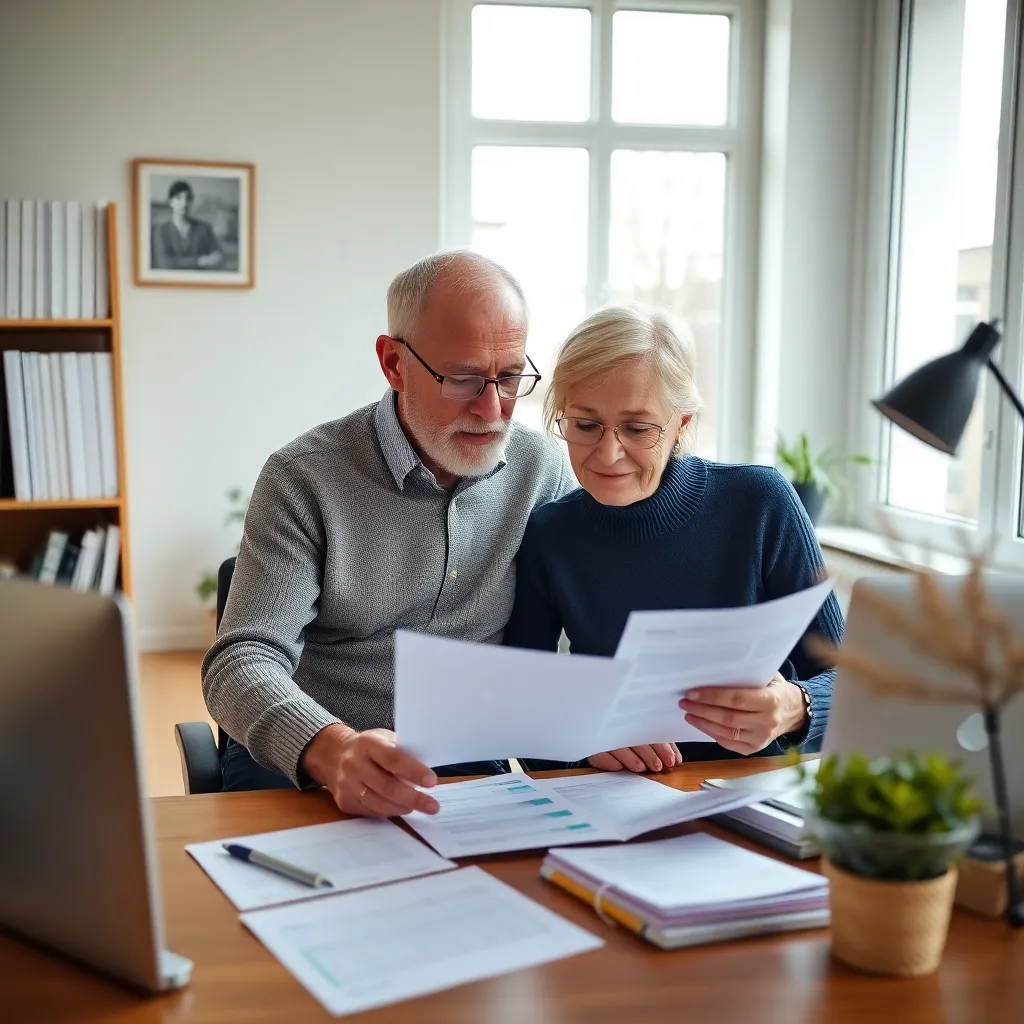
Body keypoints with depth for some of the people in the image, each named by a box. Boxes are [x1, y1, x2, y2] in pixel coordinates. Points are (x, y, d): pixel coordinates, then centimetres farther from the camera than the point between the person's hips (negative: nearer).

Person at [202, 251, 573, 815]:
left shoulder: (543, 470, 1)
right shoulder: (305, 478, -10)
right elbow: (242, 662, -17)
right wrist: (334, 751, -38)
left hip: (465, 768, 2)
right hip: (301, 767, -2)